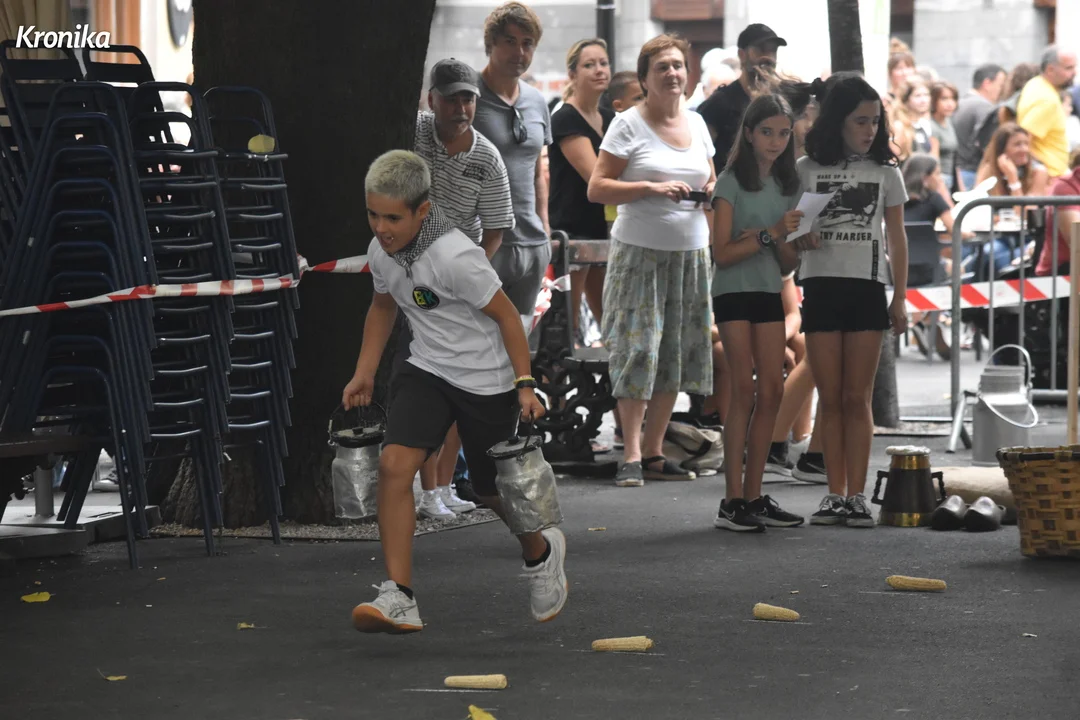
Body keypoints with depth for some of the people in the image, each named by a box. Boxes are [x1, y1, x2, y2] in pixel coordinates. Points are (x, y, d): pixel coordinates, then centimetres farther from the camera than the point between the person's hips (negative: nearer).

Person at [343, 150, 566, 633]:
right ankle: (399, 598, -20)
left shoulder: (455, 257, -26)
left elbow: (506, 315, -16)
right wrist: (364, 374, 13)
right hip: (426, 371, 5)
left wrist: (524, 384, -15)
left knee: (493, 489, 10)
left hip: (487, 381, -5)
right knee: (394, 463, -18)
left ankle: (540, 553, 45)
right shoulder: (381, 253, -5)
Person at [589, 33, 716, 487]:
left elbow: (711, 179, 25)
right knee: (638, 351, -9)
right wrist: (652, 187, -19)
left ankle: (654, 453, 13)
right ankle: (631, 456, -6)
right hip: (640, 253, -6)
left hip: (690, 254, 6)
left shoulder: (695, 123, 13)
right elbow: (597, 189, -8)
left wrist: (711, 192, 1)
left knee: (676, 356, 6)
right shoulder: (628, 125, -4)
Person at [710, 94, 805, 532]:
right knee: (745, 391, -9)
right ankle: (733, 501, -8)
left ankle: (754, 496, 6)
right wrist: (770, 235, -19)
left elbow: (787, 264, 11)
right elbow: (723, 252, -12)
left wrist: (793, 240, -10)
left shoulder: (788, 186, 11)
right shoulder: (731, 183, -6)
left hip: (769, 294, 6)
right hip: (733, 293, -6)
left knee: (771, 391, 1)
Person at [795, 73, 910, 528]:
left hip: (867, 286, 0)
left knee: (857, 399, -2)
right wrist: (797, 232, -13)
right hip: (820, 284, 0)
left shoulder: (885, 172, 7)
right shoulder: (807, 170, 5)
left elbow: (896, 239, 10)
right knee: (830, 399, 2)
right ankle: (835, 495, 5)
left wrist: (900, 298, 5)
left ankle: (857, 495, -2)